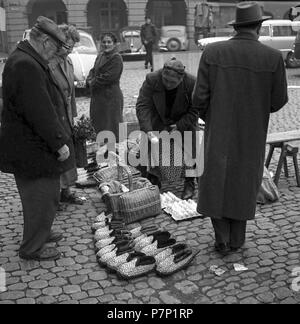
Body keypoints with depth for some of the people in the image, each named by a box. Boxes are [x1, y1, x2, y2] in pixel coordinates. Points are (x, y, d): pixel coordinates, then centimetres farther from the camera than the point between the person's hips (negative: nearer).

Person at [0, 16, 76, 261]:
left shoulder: (28, 61, 12)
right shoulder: (26, 66, -24)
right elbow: (40, 112, -27)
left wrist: (60, 138, 17)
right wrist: (59, 143, -20)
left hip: (34, 147, 10)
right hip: (33, 151, -10)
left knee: (46, 196, 23)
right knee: (41, 199, 3)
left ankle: (40, 233, 41)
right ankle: (32, 248, 20)